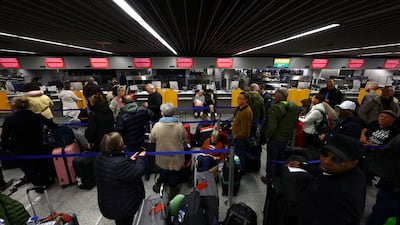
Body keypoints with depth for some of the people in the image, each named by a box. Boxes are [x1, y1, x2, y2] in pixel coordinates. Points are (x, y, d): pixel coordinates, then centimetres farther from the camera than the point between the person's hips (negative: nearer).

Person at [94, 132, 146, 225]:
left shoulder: (100, 157, -10)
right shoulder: (120, 163, -40)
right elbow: (138, 172, -27)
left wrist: (129, 160, 1)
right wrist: (140, 158, -13)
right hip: (124, 204, -7)